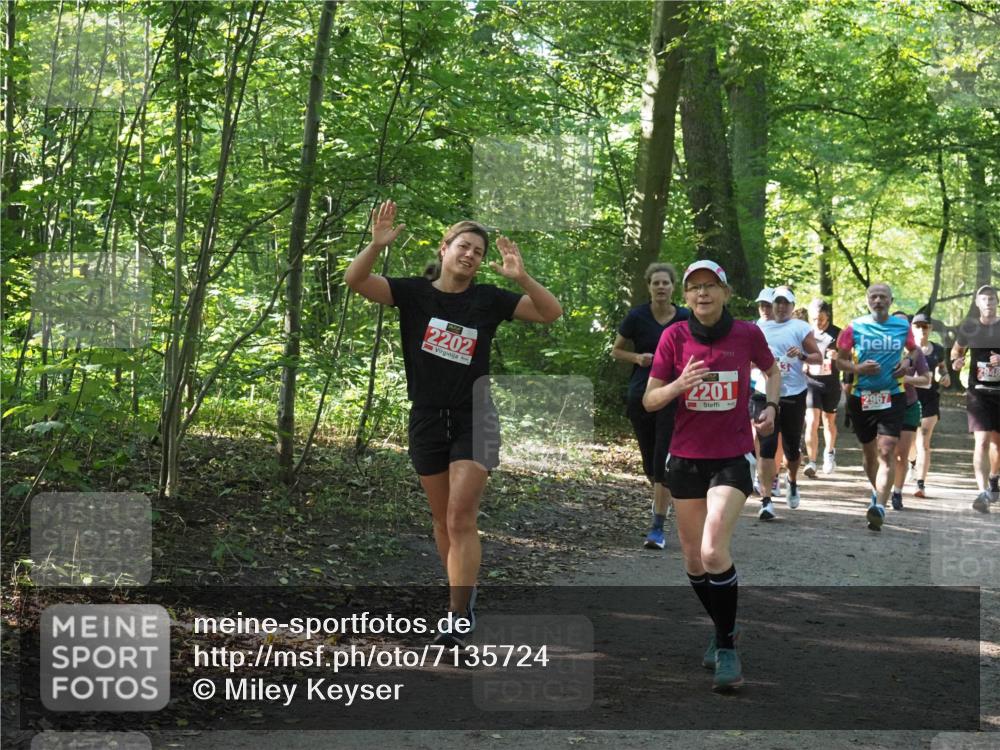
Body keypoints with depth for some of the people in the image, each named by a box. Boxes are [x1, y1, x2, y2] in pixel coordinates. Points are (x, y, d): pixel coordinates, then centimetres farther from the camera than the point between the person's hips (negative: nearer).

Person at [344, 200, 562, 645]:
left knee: (461, 519, -12)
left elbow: (550, 312, -5)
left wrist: (521, 277, -22)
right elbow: (354, 279, -11)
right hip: (427, 419, 2)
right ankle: (465, 597, 30)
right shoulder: (414, 292, -1)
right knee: (442, 520, 12)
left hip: (472, 417, -2)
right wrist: (377, 244, -29)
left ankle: (459, 616, -12)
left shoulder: (488, 299, -1)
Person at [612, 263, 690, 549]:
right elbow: (616, 351, 7)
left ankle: (658, 527, -9)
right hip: (641, 395, 1)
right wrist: (638, 357, -10)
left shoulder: (685, 319, -1)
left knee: (664, 461, -11)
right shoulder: (637, 317, -2)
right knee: (649, 461, 11)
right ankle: (661, 498, 43)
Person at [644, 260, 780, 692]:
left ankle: (728, 647, -7)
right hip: (686, 458, 3)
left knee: (713, 551, -20)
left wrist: (771, 405, 1)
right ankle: (720, 628, 35)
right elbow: (649, 401, -2)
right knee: (693, 558, 11)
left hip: (732, 458, -3)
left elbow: (771, 370, 19)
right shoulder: (674, 337, -3)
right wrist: (679, 385, -21)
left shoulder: (747, 334, -3)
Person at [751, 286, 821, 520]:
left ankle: (793, 483, 42)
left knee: (792, 447, 10)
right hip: (766, 394, 1)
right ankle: (766, 501, -14)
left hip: (794, 395, -1)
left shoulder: (801, 328, 2)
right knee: (766, 447, -10)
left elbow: (818, 358, -1)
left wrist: (802, 355, -20)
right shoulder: (761, 328, 12)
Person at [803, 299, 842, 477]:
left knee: (829, 421, 15)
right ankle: (811, 462, -12)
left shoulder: (837, 334, -2)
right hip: (811, 381, 0)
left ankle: (829, 453, 40)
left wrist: (837, 356, -20)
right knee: (812, 422, -13)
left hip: (831, 383, 1)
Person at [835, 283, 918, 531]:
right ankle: (878, 492, 41)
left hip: (892, 397, -1)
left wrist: (907, 364, -1)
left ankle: (879, 507, -26)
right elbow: (839, 359, 6)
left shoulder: (902, 326, 3)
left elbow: (914, 351, 21)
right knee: (869, 453, 15)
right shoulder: (855, 327, 0)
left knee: (886, 452, -16)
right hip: (861, 398, 1)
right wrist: (858, 368, -13)